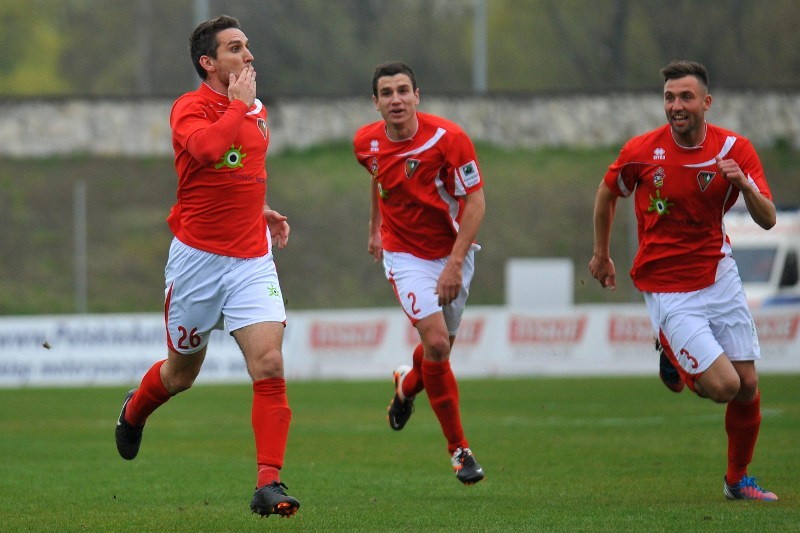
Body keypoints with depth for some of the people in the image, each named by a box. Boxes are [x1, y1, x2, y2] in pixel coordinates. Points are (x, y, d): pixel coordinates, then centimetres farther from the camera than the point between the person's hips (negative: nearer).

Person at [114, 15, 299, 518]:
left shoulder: (256, 110, 11)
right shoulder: (189, 108, -9)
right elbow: (208, 147, -34)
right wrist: (239, 103, -20)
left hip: (252, 259, 4)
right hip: (198, 256, -4)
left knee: (270, 365, -15)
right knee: (182, 371, 13)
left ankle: (269, 485, -16)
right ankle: (134, 412, 47)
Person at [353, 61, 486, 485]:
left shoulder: (448, 138, -20)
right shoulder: (367, 143, -8)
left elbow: (475, 202, -17)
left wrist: (455, 264, -23)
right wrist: (375, 227, 25)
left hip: (452, 253, 0)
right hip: (405, 254, 0)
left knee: (440, 348, 11)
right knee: (436, 342, -17)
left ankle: (407, 384, 50)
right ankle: (459, 450, -5)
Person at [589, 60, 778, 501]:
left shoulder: (735, 149, -7)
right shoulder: (641, 151, -11)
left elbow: (767, 219, -11)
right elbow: (607, 193, 9)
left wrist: (745, 184, -31)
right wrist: (601, 255, 16)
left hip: (719, 276, 3)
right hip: (667, 288, -3)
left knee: (748, 387, 1)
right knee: (723, 386, -14)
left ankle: (737, 480, 23)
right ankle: (674, 362, 19)